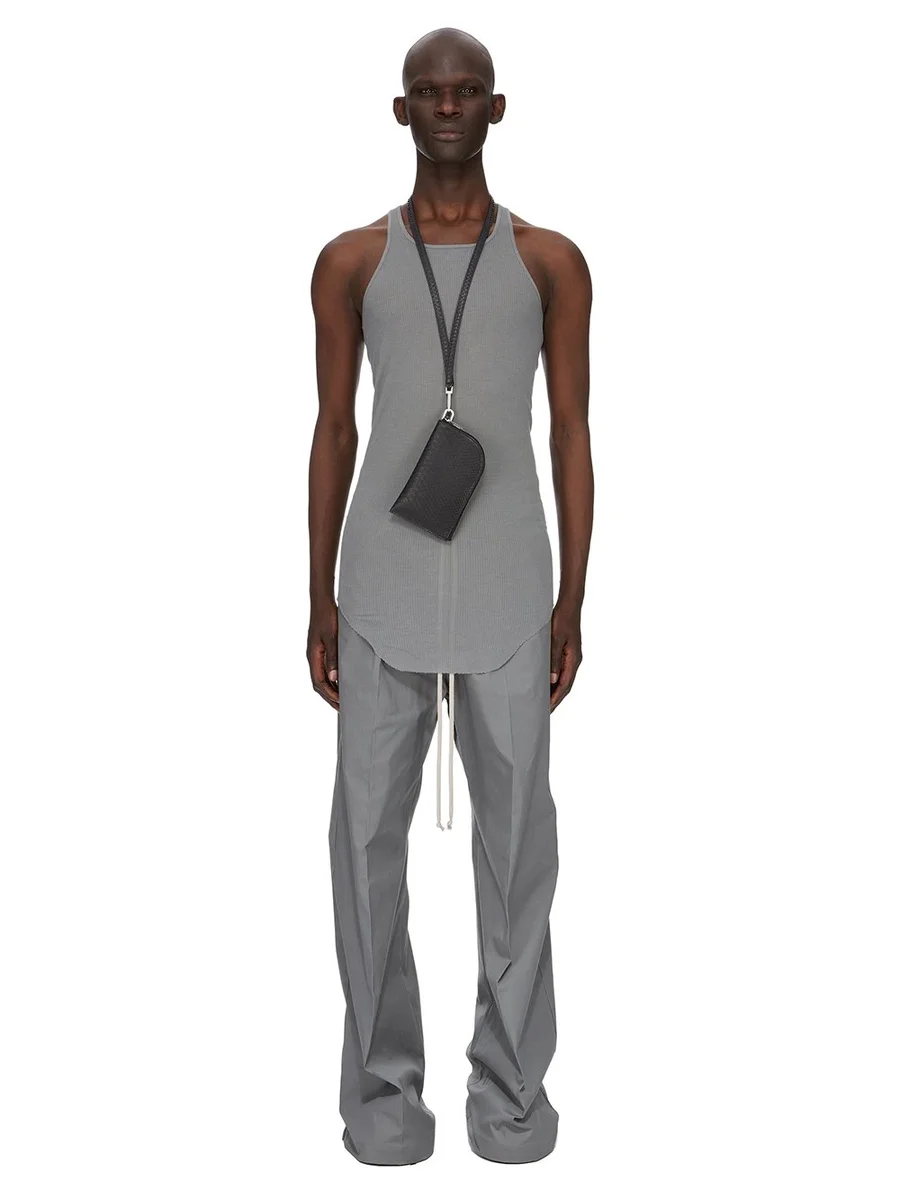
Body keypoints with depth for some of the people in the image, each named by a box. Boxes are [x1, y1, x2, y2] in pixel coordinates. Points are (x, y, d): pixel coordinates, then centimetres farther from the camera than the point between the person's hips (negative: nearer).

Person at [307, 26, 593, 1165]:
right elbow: (333, 433, 8)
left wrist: (573, 600, 0)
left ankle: (511, 1074, 16)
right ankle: (382, 1076, 16)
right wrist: (320, 599, 3)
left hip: (509, 587, 0)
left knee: (515, 827, 2)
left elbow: (572, 436, 5)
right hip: (384, 586, 1)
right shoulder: (350, 260, 7)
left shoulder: (551, 261, 6)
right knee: (368, 829, 1)